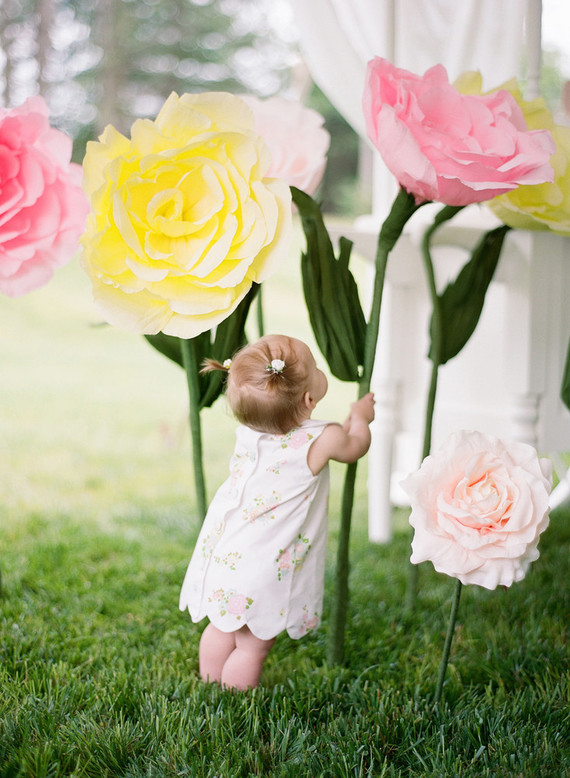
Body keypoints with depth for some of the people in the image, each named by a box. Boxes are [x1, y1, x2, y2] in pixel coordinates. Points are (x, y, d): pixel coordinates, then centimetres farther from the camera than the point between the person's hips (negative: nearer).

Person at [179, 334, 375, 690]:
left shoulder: (248, 432, -4)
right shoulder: (322, 440, -19)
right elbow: (356, 446, 5)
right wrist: (360, 417, 26)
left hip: (222, 553, 6)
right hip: (263, 571, -6)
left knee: (221, 628, 24)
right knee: (252, 646, 9)